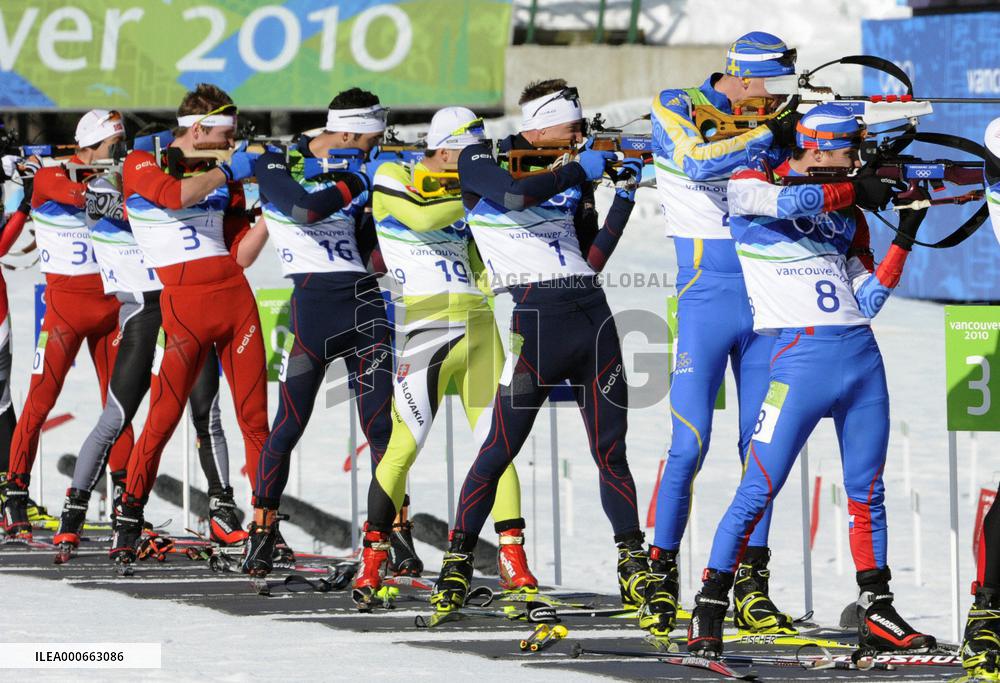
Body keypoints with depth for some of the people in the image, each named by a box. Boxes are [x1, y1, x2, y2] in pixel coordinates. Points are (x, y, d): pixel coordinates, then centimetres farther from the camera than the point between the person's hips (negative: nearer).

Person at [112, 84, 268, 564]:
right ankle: (128, 521, 1)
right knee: (164, 414, -9)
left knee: (255, 416, 1)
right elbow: (174, 195, -20)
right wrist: (228, 171, -11)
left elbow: (239, 255, 12)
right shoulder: (142, 164, 3)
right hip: (183, 304, -5)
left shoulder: (223, 178, 17)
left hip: (236, 299, 5)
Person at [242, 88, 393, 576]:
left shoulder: (351, 171, 16)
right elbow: (306, 208, -20)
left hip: (364, 298, 5)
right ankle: (261, 529, 10)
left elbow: (371, 247, 13)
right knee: (290, 422, -2)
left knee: (381, 422, 1)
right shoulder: (276, 166, -1)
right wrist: (360, 181, -16)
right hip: (313, 299, -5)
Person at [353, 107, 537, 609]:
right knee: (405, 443, -9)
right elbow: (423, 217, -18)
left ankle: (513, 559, 3)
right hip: (422, 327, -6)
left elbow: (483, 264, 14)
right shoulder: (392, 180, 2)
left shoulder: (462, 190, 18)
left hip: (477, 325, 6)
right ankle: (372, 563, 1)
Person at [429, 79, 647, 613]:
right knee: (501, 446, -4)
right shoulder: (480, 161, 4)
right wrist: (579, 171, -7)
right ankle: (457, 560, 8)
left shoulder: (573, 178, 20)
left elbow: (591, 259, 17)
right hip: (534, 316, -5)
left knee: (610, 448, 5)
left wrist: (624, 199, 10)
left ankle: (634, 568, 10)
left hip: (591, 313, 5)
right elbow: (514, 194, -18)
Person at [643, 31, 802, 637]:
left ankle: (752, 589, 9)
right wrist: (767, 135, -23)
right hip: (707, 301, -5)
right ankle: (661, 581, 3)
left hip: (765, 302, 5)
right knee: (689, 447, -9)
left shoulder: (760, 126, 11)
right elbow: (697, 163, -23)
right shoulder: (676, 109, -4)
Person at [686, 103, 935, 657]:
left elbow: (866, 302, 12)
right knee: (759, 490, -9)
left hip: (861, 356, 6)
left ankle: (877, 616, 17)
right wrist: (856, 189, -9)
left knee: (867, 492, 10)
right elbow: (790, 203, -22)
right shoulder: (750, 185, 1)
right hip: (801, 356, -6)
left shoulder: (847, 215, 17)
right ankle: (708, 611, -2)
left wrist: (904, 239, 4)